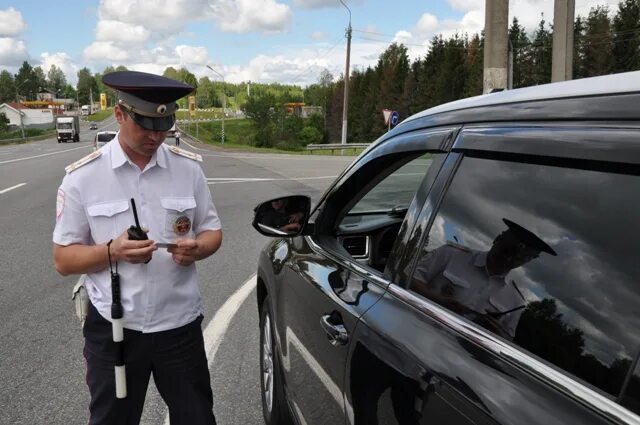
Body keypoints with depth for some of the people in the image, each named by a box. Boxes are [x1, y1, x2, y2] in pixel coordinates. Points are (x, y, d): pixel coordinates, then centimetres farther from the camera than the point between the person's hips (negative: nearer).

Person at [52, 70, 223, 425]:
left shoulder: (188, 167, 0)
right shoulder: (82, 177, -6)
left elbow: (212, 232, 8)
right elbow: (63, 260, -3)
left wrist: (196, 248, -15)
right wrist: (111, 252, -22)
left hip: (179, 323, 2)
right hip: (112, 328, -1)